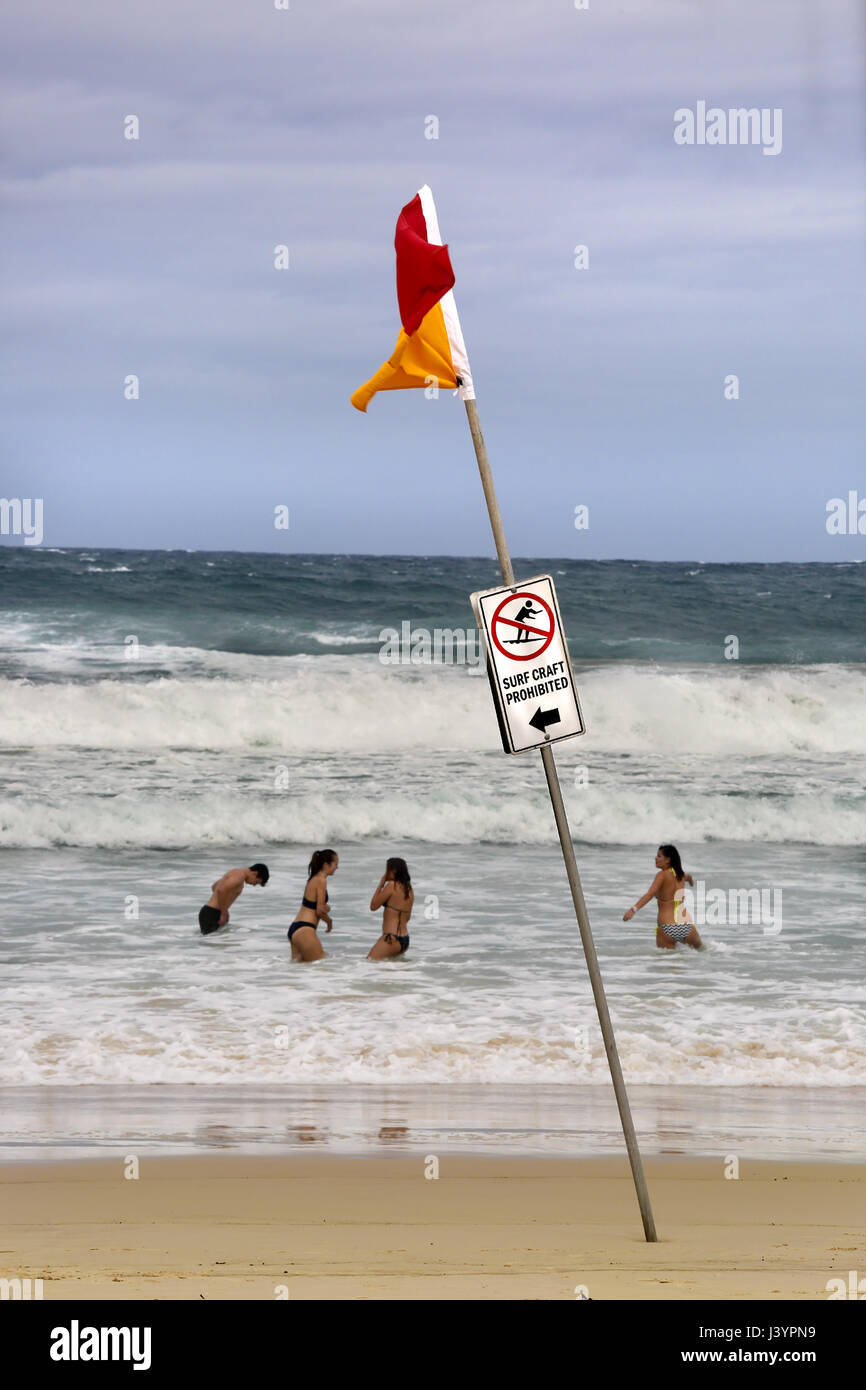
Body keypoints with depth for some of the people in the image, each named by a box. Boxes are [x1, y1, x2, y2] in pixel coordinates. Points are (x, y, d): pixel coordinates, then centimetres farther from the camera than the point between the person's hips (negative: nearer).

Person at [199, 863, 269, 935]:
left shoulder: (235, 873, 18)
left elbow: (215, 886, 32)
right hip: (211, 915, -10)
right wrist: (224, 913, -19)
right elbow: (221, 890, -28)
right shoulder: (240, 875, -13)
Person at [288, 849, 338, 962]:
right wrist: (329, 922, 8)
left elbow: (323, 908, 14)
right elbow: (319, 911, -12)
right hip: (304, 930, -10)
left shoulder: (314, 879, 17)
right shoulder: (321, 881, -12)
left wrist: (325, 908, -9)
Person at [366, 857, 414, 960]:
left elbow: (373, 906, -2)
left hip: (392, 939, -8)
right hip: (405, 940, 9)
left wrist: (381, 885, 3)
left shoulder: (391, 886, -11)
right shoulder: (409, 890, 11)